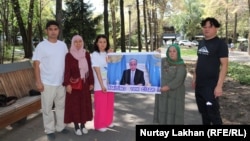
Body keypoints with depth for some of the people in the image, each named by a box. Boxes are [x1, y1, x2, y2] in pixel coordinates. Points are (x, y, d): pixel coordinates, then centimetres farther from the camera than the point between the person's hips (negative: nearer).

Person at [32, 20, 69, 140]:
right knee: (47, 107, 5)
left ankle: (60, 126, 31)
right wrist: (38, 82, -13)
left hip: (61, 82, 4)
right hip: (47, 83, -4)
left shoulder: (63, 45, 5)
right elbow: (36, 64, -9)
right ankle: (50, 130, 20)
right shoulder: (41, 46, -7)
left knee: (61, 105, 15)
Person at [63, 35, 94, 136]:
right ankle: (76, 126, 17)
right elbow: (67, 71, -8)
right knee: (74, 105, 4)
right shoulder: (69, 55, -5)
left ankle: (83, 125, 24)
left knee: (85, 104, 9)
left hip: (85, 84, 4)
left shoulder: (86, 54, 5)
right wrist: (67, 84, -17)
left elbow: (90, 69, 6)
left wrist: (91, 82, 4)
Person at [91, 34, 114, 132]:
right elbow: (97, 71, -11)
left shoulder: (108, 54, 10)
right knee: (101, 105, 0)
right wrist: (102, 85, -16)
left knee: (109, 104, 13)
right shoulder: (95, 55, -5)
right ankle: (100, 125, 14)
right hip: (100, 85, -5)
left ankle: (108, 122, 29)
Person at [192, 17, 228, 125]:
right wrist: (194, 78, 14)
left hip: (211, 85, -7)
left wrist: (219, 86, -21)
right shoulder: (202, 43, 10)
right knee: (203, 111, 17)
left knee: (213, 112, -2)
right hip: (199, 84, 7)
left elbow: (224, 65, -15)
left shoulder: (220, 44, -10)